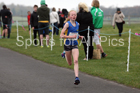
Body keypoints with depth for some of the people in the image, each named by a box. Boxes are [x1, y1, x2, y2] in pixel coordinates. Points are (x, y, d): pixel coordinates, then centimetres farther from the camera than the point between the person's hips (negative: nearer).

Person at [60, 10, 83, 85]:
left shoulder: (77, 24, 5)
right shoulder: (67, 24, -11)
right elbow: (61, 35, -17)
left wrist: (79, 36, 6)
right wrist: (70, 37, -27)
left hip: (75, 45, 2)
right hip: (67, 45, -2)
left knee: (76, 61, -19)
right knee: (70, 63, 14)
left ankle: (77, 78, -21)